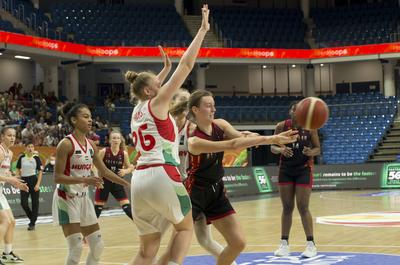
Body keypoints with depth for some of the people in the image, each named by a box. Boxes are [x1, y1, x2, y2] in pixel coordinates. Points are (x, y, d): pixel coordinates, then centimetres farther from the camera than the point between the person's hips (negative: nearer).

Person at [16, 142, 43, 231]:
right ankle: (32, 219, 20)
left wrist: (38, 184, -10)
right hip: (24, 181, 2)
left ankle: (32, 223, 7)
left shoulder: (36, 158, -2)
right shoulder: (22, 157, 4)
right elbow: (18, 170, 12)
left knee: (35, 203, -1)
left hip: (34, 181, -2)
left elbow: (40, 172, -2)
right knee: (23, 203, -3)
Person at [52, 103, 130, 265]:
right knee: (76, 248, -13)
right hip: (67, 198, -8)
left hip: (83, 198, 8)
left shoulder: (91, 145, 6)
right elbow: (57, 177, -18)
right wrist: (84, 180, -30)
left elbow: (104, 171, 16)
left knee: (97, 246, 8)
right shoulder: (66, 144, -15)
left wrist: (127, 184, 14)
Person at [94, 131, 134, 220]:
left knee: (127, 208, -6)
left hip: (117, 183, 1)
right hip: (104, 183, -1)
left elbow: (130, 168, 7)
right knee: (97, 209, 6)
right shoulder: (104, 151, -10)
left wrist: (125, 171, -14)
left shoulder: (124, 153, -4)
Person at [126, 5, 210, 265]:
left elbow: (154, 87, 44)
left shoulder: (138, 110, 18)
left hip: (140, 178, 7)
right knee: (186, 227, 17)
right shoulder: (157, 104, -1)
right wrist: (203, 30, 1)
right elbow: (186, 65, -4)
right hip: (162, 176, -7)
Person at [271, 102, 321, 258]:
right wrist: (281, 150, -24)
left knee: (303, 208, -6)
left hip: (304, 170, -2)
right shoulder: (282, 127, -7)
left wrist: (311, 152, -26)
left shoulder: (310, 128, -10)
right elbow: (273, 147, -2)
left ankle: (311, 244, 3)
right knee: (287, 208, 5)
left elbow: (318, 149, -3)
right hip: (285, 170, 2)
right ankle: (284, 243, 14)